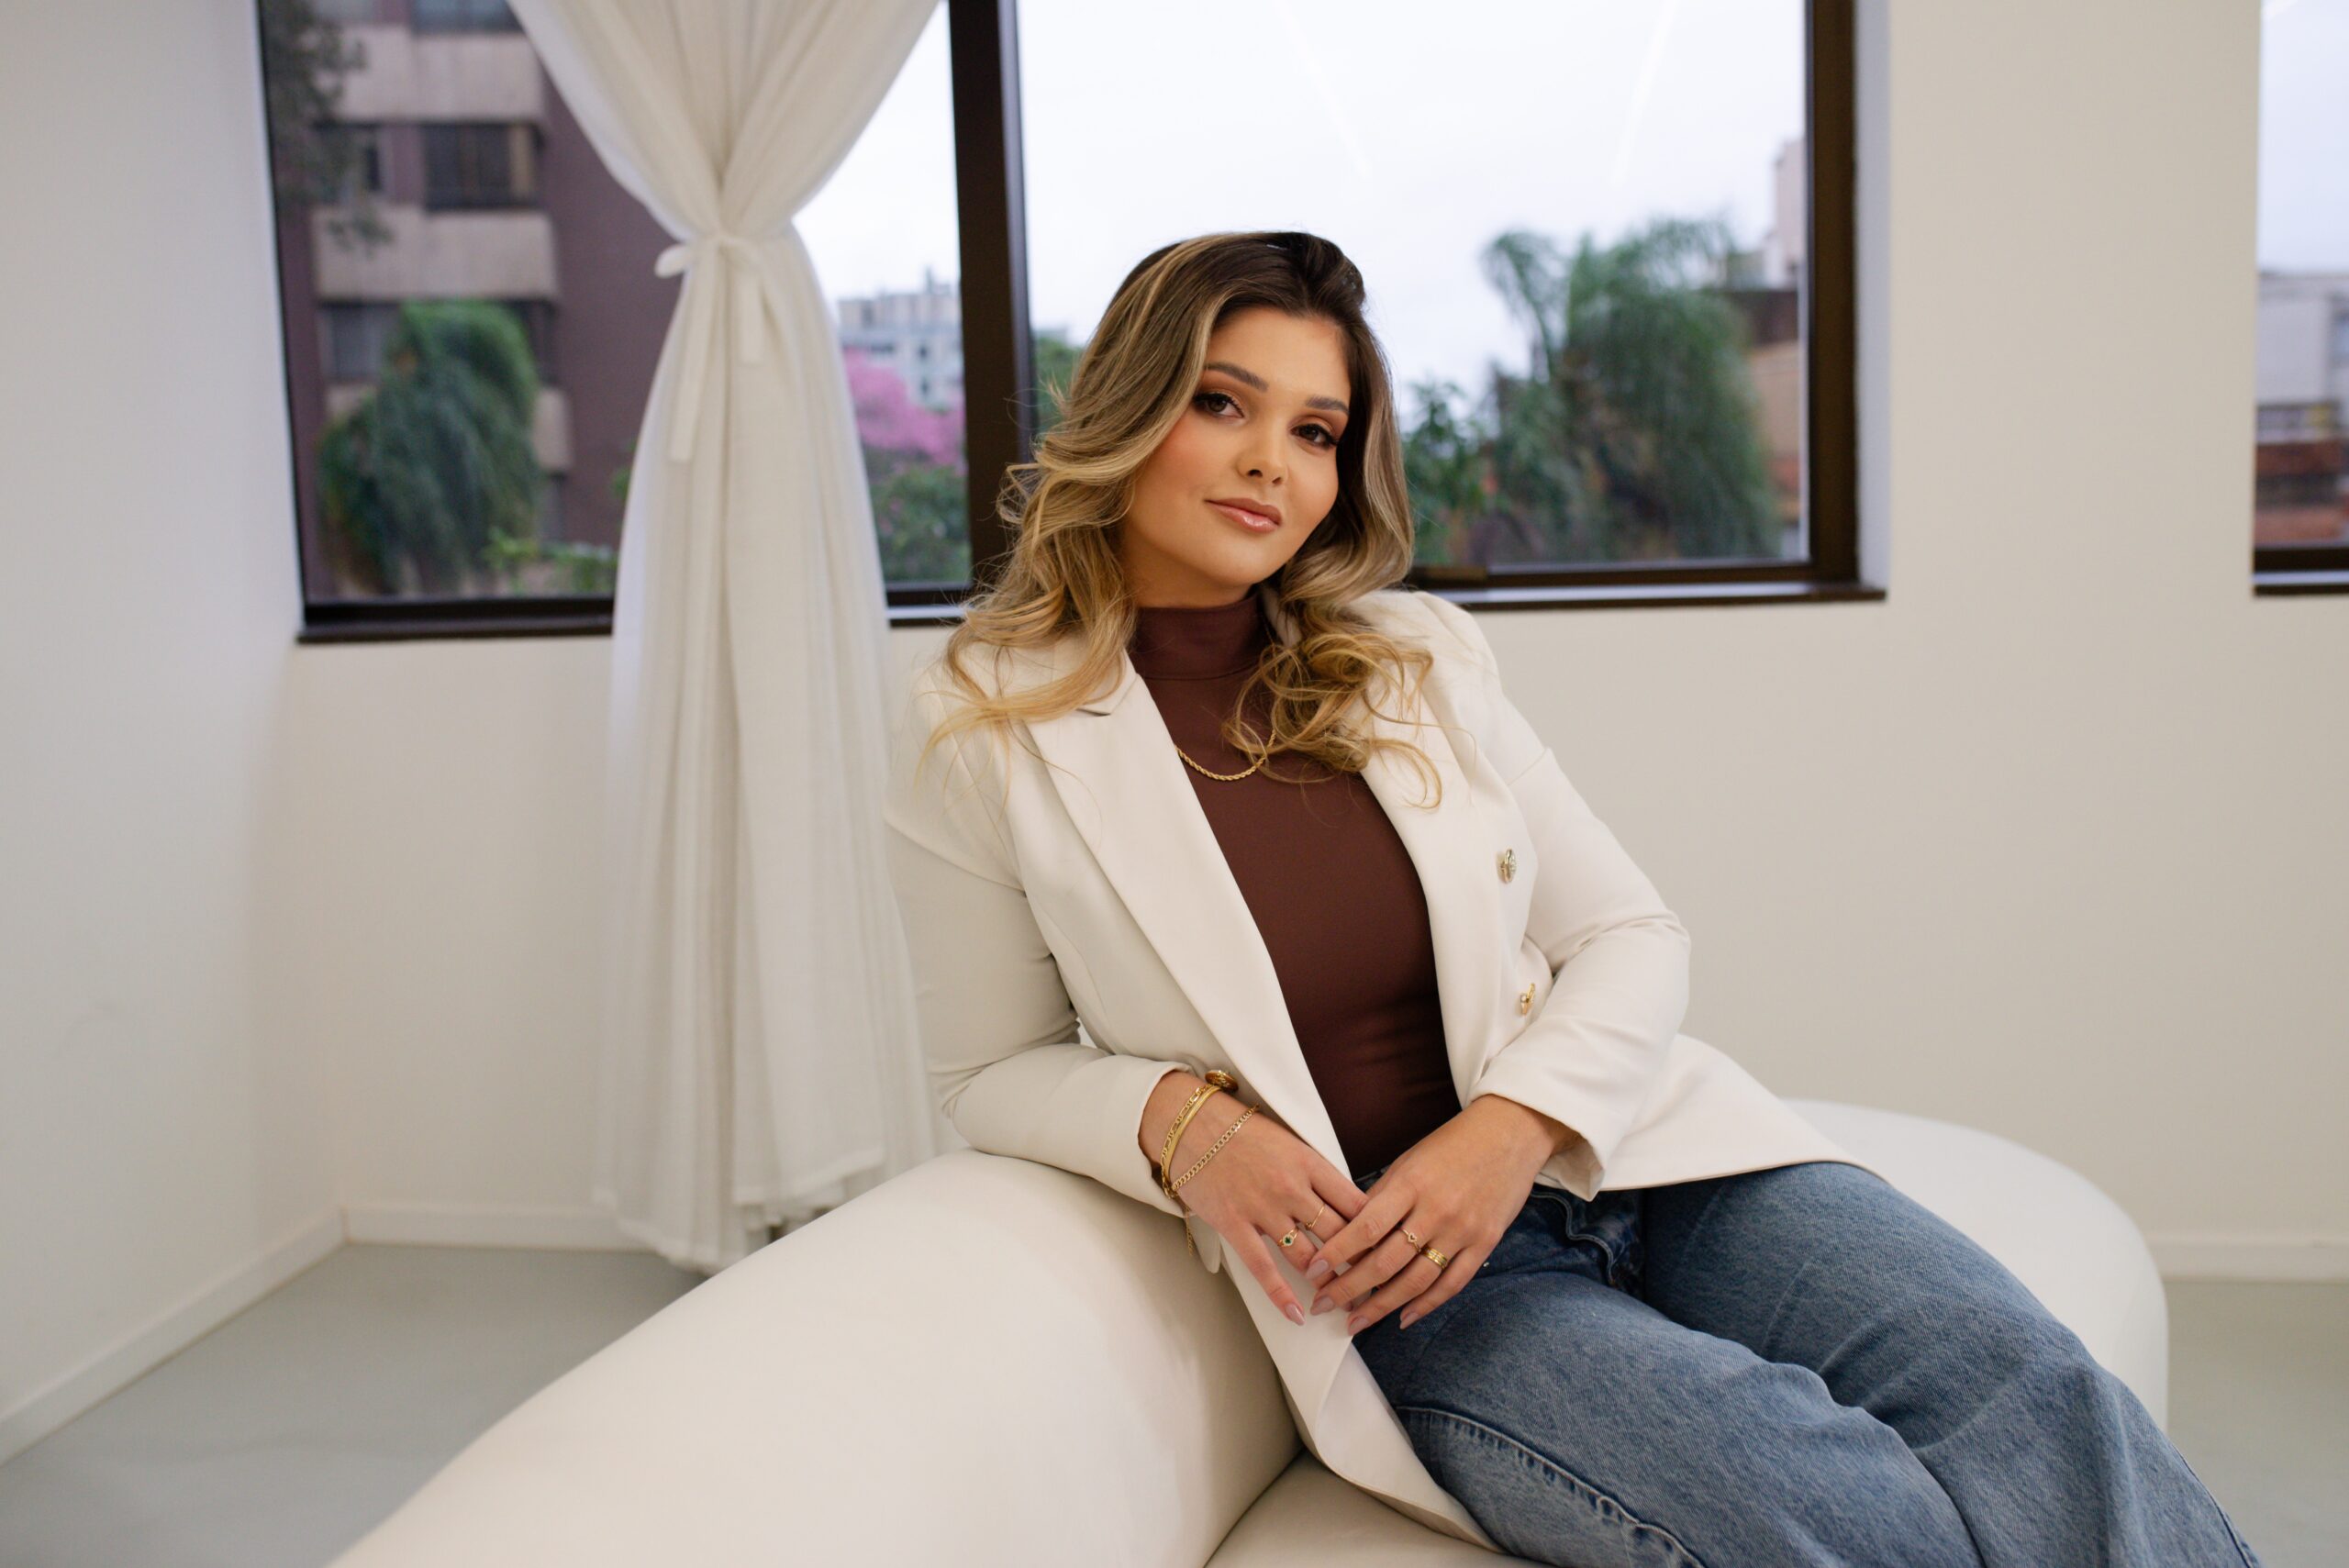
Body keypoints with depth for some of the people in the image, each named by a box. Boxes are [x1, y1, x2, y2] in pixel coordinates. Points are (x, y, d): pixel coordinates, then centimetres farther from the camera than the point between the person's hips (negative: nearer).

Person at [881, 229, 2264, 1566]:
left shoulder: (1420, 659, 6)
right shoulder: (983, 735, -2)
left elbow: (1634, 938, 8)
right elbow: (997, 1071, 7)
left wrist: (1513, 1126, -12)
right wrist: (1175, 1120, -15)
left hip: (1632, 1157, 4)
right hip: (1395, 1274, -3)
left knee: (2042, 1400, -22)